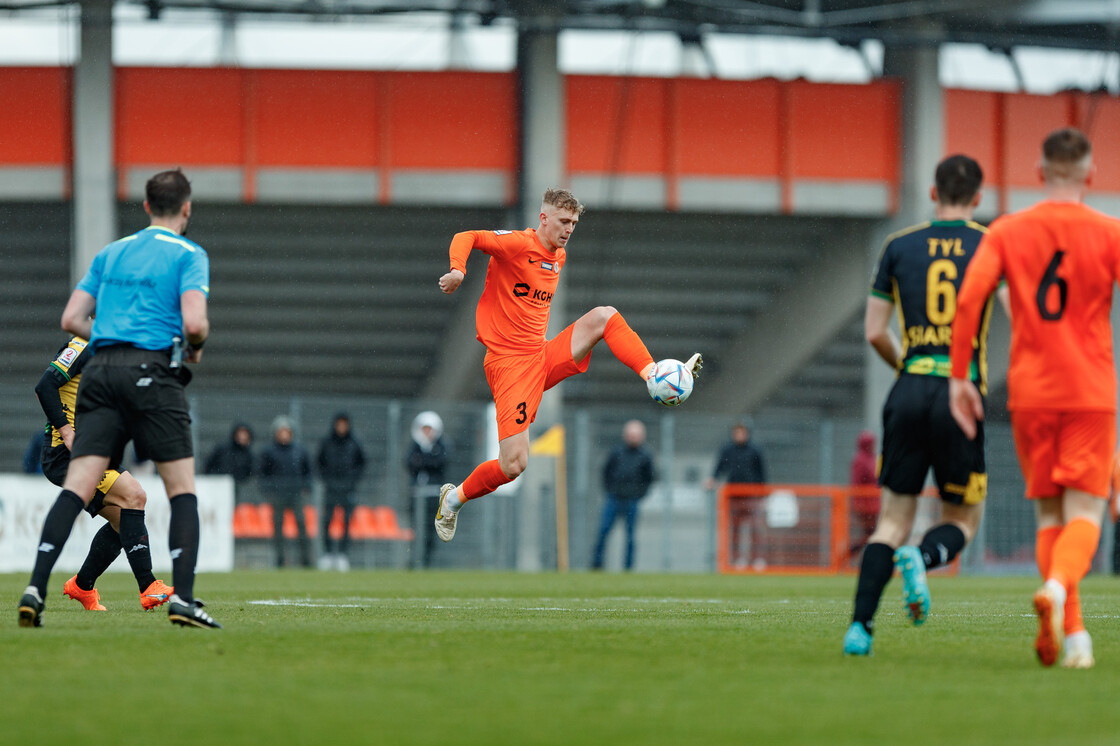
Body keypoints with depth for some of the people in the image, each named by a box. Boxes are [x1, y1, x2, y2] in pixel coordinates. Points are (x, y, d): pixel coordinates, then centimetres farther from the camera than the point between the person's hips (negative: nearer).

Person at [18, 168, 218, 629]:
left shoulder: (111, 253, 19)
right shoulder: (188, 255, 2)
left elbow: (71, 319, 16)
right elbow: (194, 321, -12)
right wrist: (195, 347, 9)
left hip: (102, 369, 5)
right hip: (153, 372, -4)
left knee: (77, 487, -3)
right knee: (182, 490, 3)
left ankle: (35, 590, -16)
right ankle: (182, 599, -8)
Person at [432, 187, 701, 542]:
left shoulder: (559, 256, 13)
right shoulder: (518, 244, -12)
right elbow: (466, 238, -19)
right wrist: (458, 270, -38)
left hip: (545, 358, 7)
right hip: (508, 363, -7)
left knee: (604, 316, -11)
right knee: (513, 465, -13)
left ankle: (653, 376, -17)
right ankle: (455, 498, 12)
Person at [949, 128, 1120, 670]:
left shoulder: (1007, 232, 4)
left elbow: (969, 298, -7)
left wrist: (959, 377, -2)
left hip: (1029, 392, 2)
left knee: (1050, 514, 11)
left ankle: (1071, 633, 3)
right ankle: (1057, 586, -31)